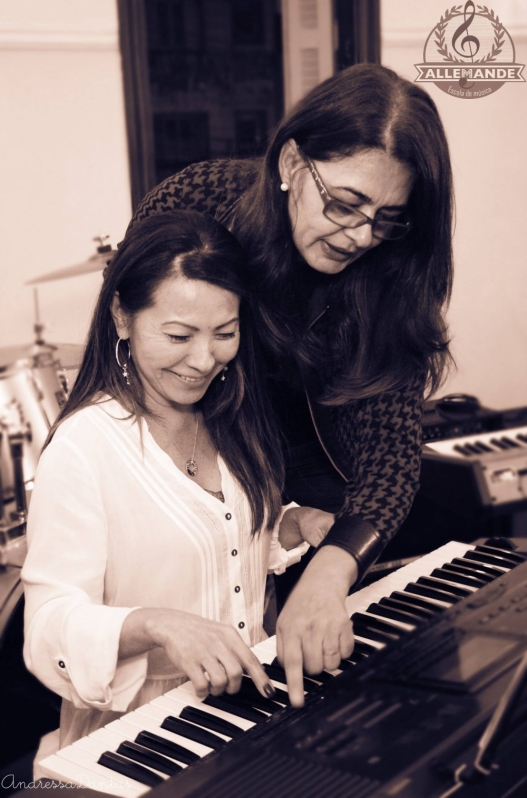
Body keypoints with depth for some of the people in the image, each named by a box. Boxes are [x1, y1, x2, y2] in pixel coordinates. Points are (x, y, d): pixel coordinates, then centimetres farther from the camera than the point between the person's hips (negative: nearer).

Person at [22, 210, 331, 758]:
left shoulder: (230, 423, 7)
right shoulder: (83, 446, -16)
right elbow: (52, 624, -18)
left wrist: (298, 526, 2)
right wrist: (157, 624, -34)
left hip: (251, 692, 7)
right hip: (136, 727, -7)